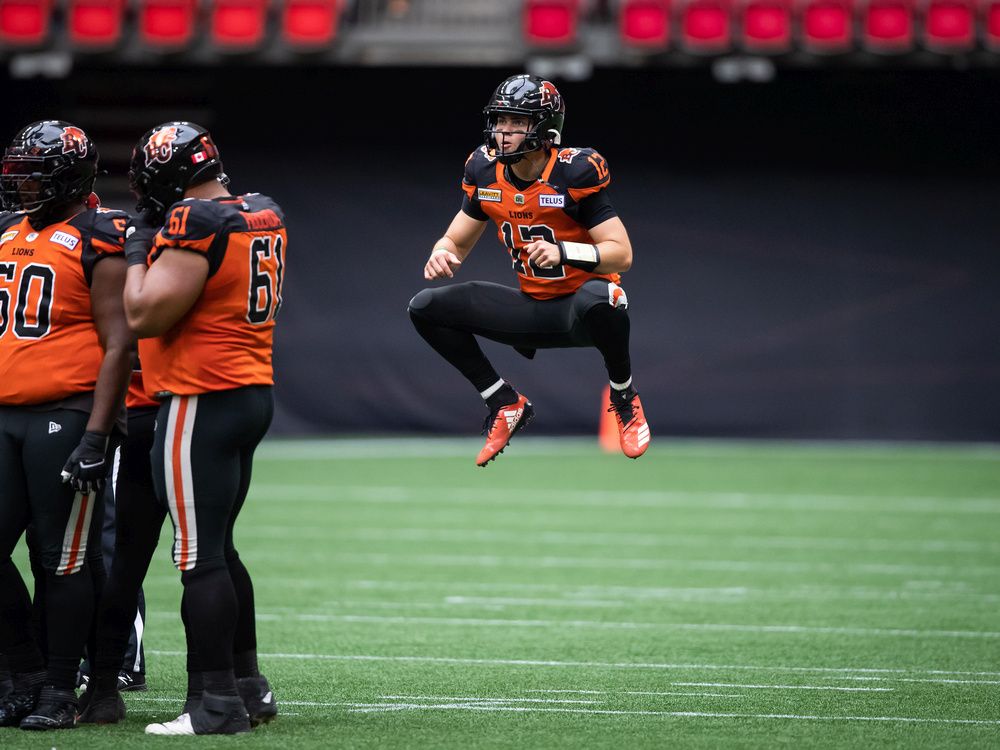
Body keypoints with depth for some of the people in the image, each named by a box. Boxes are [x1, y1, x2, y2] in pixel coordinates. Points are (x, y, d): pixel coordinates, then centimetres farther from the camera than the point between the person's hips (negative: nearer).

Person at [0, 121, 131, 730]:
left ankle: (60, 692, 6)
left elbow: (118, 345, -11)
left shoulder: (96, 243, -7)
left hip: (66, 417, -7)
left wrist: (96, 435, -17)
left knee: (62, 559, -2)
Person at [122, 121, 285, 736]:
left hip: (202, 402, -9)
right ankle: (248, 684, 23)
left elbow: (144, 317, -18)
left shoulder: (194, 225, -18)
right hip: (254, 392, 9)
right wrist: (157, 242, 17)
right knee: (219, 549, 18)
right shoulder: (265, 216, 10)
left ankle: (216, 704, -5)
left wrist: (139, 250, -4)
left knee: (200, 557, -5)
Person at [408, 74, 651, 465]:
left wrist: (562, 251, -40)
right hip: (532, 310, 6)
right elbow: (456, 240, 9)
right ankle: (505, 404, 6)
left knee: (597, 299, -42)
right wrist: (442, 254, -16)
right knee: (425, 308, -4)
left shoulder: (574, 172, -20)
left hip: (579, 304, -6)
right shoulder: (486, 172, -2)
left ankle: (625, 400, -13)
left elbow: (622, 254, -23)